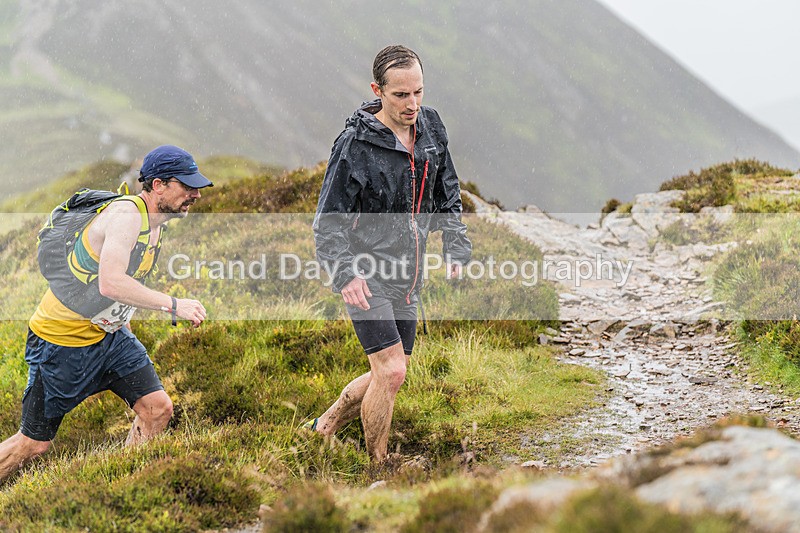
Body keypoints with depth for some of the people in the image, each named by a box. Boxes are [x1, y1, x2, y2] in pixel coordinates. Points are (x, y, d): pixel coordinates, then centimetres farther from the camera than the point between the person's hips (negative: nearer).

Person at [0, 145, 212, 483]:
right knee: (34, 443, -1)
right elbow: (110, 283, -39)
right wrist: (172, 305, -37)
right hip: (61, 340, -8)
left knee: (157, 408, -5)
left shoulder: (155, 220, 4)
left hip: (109, 333, 9)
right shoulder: (126, 214, -26)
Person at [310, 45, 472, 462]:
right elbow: (328, 224, -14)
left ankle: (325, 426, 37)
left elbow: (448, 198, 15)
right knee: (391, 370, -15)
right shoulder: (355, 144, -16)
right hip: (365, 273, -7)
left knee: (387, 375, 15)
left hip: (407, 276, 7)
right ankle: (377, 467, 1)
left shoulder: (431, 128, 3)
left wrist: (456, 248, -1)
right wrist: (346, 273, -31)